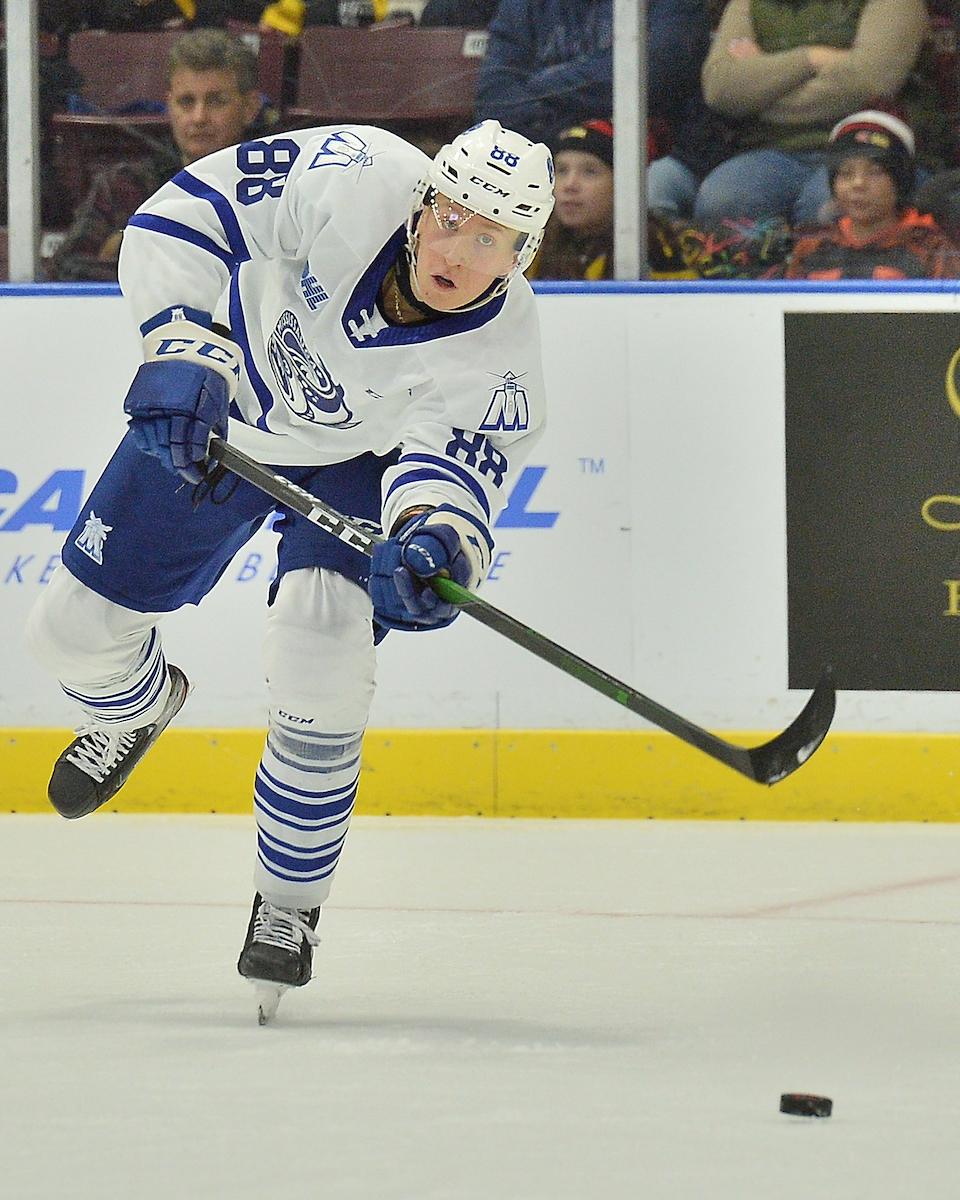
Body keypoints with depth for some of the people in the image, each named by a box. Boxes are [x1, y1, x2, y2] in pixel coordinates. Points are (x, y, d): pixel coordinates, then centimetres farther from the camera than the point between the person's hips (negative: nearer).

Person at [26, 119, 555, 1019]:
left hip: (363, 456, -1)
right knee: (75, 623, 4)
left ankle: (289, 907, 0)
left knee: (321, 669, -23)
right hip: (217, 414, 2)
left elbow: (455, 469, -38)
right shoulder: (352, 182, -34)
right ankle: (136, 706, 45)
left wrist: (434, 543, -60)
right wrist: (186, 350, -41)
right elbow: (183, 218, -28)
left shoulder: (497, 355, -31)